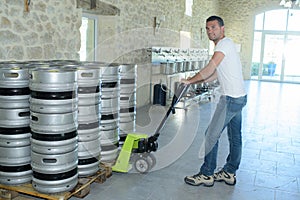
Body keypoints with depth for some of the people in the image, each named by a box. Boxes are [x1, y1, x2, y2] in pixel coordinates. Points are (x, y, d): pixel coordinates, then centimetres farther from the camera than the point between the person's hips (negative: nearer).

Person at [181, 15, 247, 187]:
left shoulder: (225, 43, -13)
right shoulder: (226, 45, 19)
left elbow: (208, 71, -20)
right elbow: (215, 75, 18)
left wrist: (189, 80, -8)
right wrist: (194, 82, 15)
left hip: (231, 98, -11)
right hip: (239, 97, 11)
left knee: (212, 135, -4)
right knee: (235, 137, 14)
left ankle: (206, 175, 6)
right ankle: (229, 173, 26)